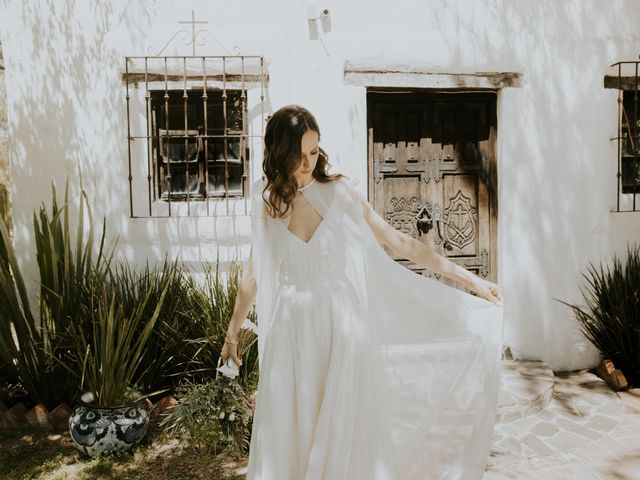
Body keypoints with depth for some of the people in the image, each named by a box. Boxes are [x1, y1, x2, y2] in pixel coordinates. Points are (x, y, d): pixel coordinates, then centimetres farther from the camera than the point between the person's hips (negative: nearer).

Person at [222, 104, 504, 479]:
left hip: (341, 326, -1)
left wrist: (468, 278, -4)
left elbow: (398, 241, -2)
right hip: (291, 332, 1)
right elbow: (253, 274, 10)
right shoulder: (266, 200, 1)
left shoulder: (339, 191, -4)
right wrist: (233, 331, 18)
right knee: (288, 433, 8)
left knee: (343, 431, 6)